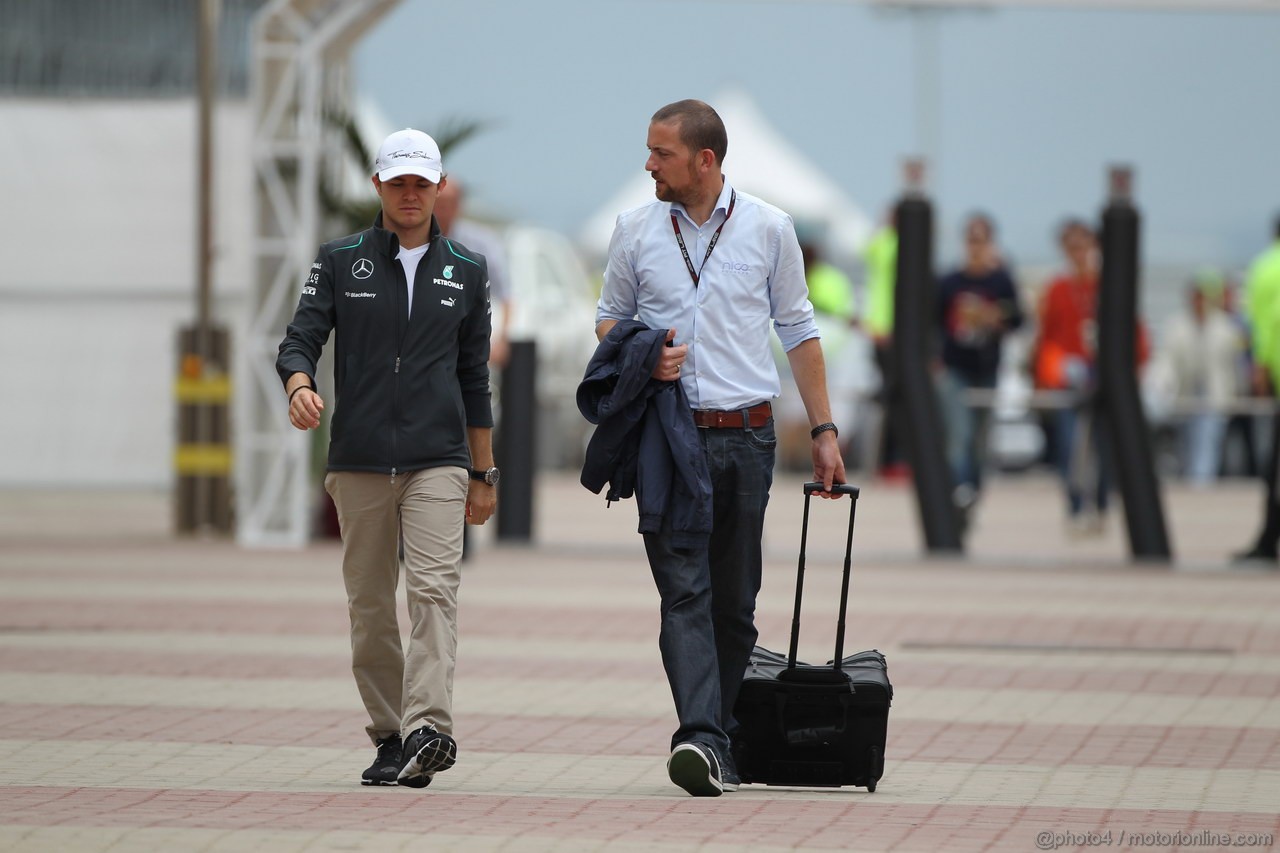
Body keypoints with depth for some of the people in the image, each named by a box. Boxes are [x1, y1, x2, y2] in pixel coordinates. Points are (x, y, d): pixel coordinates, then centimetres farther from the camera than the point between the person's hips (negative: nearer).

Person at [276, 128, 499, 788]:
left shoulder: (466, 273, 13)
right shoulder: (340, 262, 9)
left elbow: (474, 377, 16)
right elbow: (300, 339, 2)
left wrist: (483, 474, 16)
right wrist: (300, 386, -22)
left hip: (438, 461, -1)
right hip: (359, 461, 1)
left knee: (433, 590, -16)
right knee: (369, 604, 3)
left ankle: (428, 728, -27)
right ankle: (390, 737, 10)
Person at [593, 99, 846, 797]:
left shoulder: (768, 228, 4)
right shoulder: (636, 231, 7)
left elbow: (798, 330, 11)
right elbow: (609, 319, 17)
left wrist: (823, 431, 8)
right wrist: (640, 358, -6)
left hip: (746, 436, 1)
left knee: (735, 600, 4)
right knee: (684, 590, -13)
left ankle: (720, 742, 12)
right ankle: (699, 737, -24)